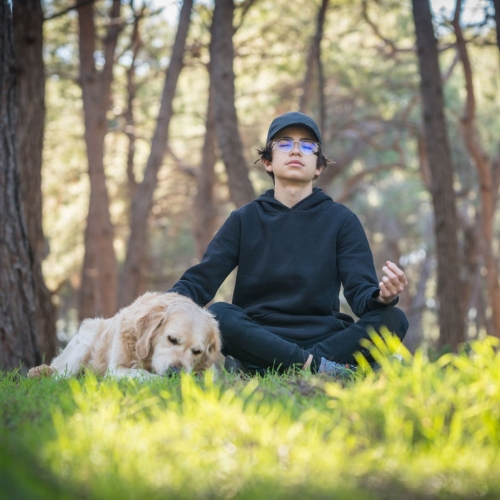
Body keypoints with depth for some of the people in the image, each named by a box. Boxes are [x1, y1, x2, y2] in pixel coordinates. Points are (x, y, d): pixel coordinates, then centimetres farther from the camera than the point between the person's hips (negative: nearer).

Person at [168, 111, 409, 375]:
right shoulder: (245, 219, 10)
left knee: (393, 319, -26)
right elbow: (200, 280, 2)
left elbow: (361, 291, -3)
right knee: (217, 314, -31)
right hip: (256, 338, -1)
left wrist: (382, 296, -28)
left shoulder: (341, 220, 8)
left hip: (323, 337, 1)